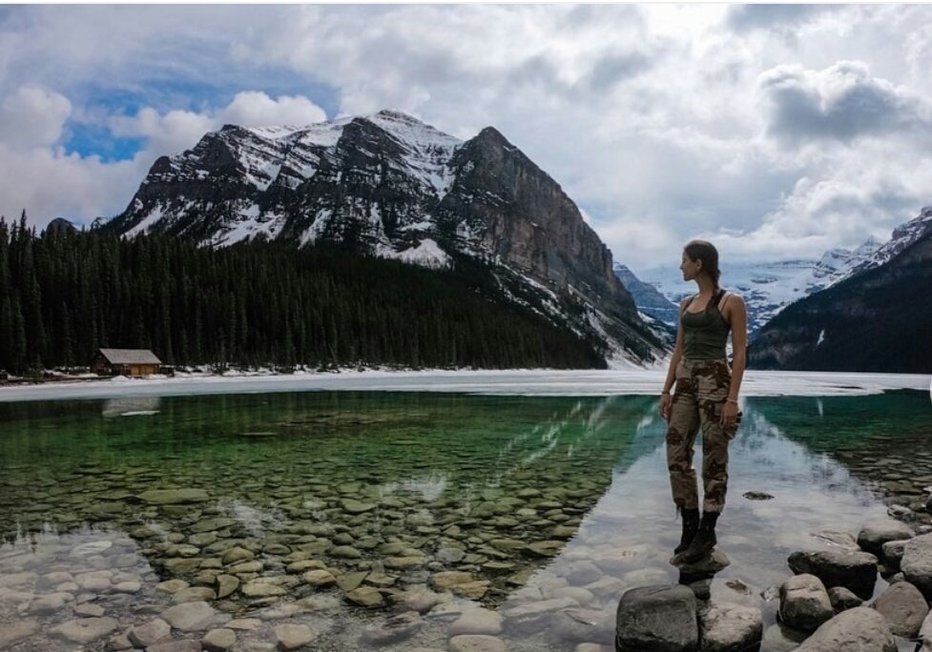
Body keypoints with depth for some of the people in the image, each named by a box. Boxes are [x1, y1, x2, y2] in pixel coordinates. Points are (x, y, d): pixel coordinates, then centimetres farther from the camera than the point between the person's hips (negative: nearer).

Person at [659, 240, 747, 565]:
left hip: (715, 381, -7)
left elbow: (740, 353, -9)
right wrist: (667, 390, 10)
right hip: (685, 382, 7)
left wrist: (732, 398, -16)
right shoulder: (686, 304, 14)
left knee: (713, 459, 1)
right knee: (676, 455, 4)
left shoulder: (731, 302, -5)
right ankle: (690, 528, 16)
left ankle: (706, 533, 11)